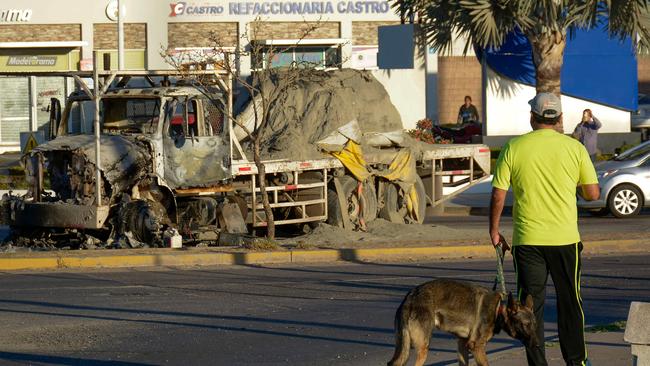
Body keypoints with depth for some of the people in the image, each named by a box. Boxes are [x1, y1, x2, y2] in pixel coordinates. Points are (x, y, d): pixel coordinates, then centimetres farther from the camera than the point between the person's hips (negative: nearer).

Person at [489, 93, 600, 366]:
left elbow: (498, 195, -3)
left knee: (531, 304, 7)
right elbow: (593, 193, -1)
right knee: (570, 302, 13)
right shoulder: (574, 148, -3)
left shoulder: (513, 148, -3)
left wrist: (494, 230, 9)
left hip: (527, 240, 0)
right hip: (565, 239, 1)